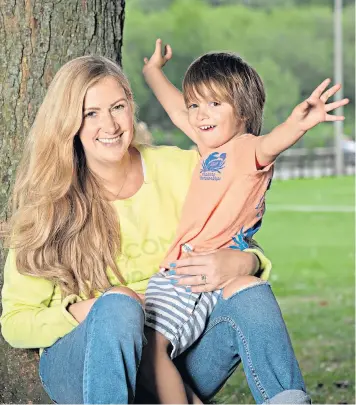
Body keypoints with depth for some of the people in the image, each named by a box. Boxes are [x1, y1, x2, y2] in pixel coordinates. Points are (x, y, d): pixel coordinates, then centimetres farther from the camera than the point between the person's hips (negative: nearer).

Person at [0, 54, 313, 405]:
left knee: (251, 296, -24)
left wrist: (242, 263, -21)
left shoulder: (181, 169, 1)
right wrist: (81, 312, -22)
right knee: (118, 306, -35)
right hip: (84, 362, -2)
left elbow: (245, 245, 4)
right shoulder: (46, 205, -4)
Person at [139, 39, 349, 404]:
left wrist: (299, 124, -52)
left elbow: (270, 144, -30)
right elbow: (176, 110, 37)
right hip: (177, 271, 10)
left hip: (207, 275, -9)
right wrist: (152, 71, 51)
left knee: (150, 342, -25)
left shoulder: (247, 149, -6)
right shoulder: (212, 146, 19)